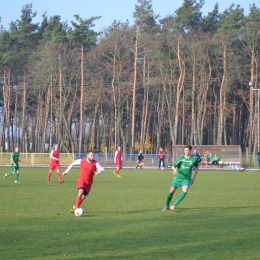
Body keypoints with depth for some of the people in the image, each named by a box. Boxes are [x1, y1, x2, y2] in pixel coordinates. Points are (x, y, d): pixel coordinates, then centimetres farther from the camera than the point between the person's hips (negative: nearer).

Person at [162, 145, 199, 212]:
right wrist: (174, 169, -30)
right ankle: (167, 205, 26)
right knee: (171, 191, 2)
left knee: (185, 191, -24)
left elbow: (196, 168, 15)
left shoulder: (194, 159, -4)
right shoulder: (181, 158, -6)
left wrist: (194, 178, 11)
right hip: (178, 177, 1)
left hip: (187, 179, -1)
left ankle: (174, 206, -19)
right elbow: (173, 166, -6)